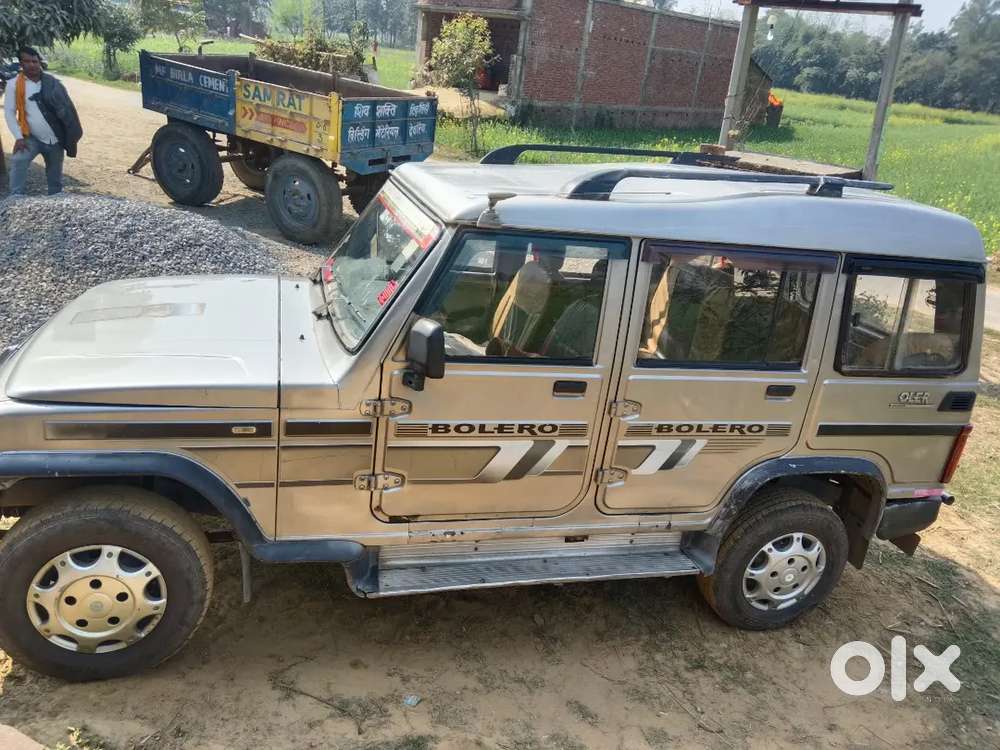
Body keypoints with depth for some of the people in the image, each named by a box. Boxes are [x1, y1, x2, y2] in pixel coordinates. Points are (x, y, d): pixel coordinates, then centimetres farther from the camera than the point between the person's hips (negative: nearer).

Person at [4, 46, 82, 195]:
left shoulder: (51, 82, -1)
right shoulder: (14, 84, -4)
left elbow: (66, 108, 1)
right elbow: (9, 112, -2)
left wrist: (71, 136, -7)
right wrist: (19, 137, -13)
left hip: (55, 139, 1)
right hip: (32, 138, -1)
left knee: (55, 177, 12)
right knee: (18, 161, -25)